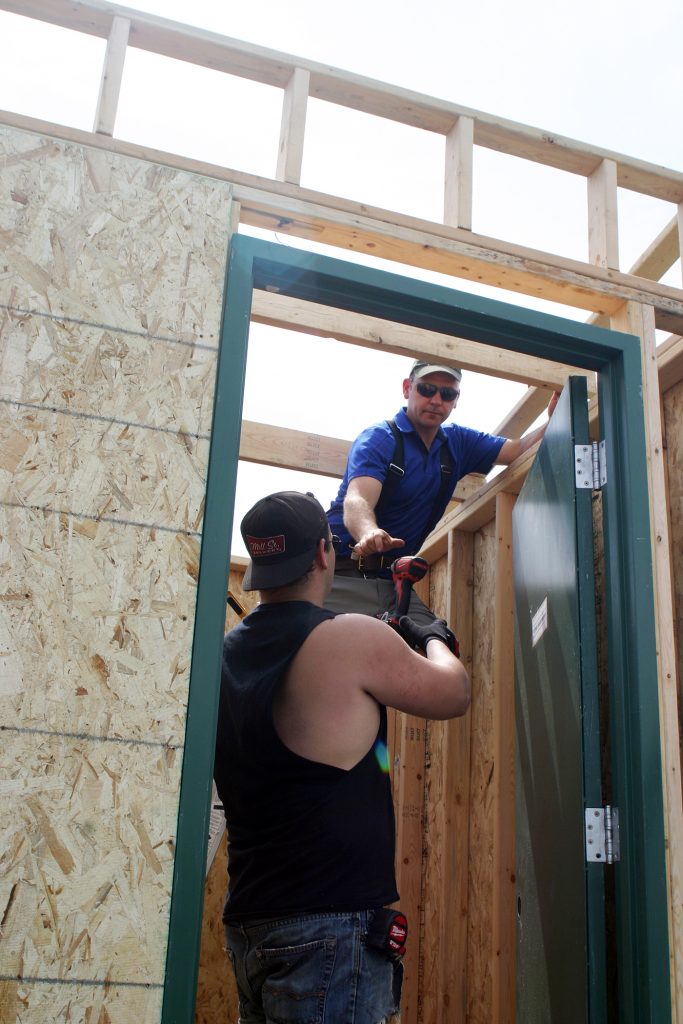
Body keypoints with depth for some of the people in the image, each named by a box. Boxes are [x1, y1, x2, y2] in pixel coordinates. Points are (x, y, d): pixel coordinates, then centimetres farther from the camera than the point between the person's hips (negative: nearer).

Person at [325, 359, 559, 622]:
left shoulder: (457, 442, 13)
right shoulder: (378, 439, -9)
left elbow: (518, 449, 19)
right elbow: (357, 501, -26)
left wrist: (553, 421, -2)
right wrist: (370, 534, -49)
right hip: (346, 576, -6)